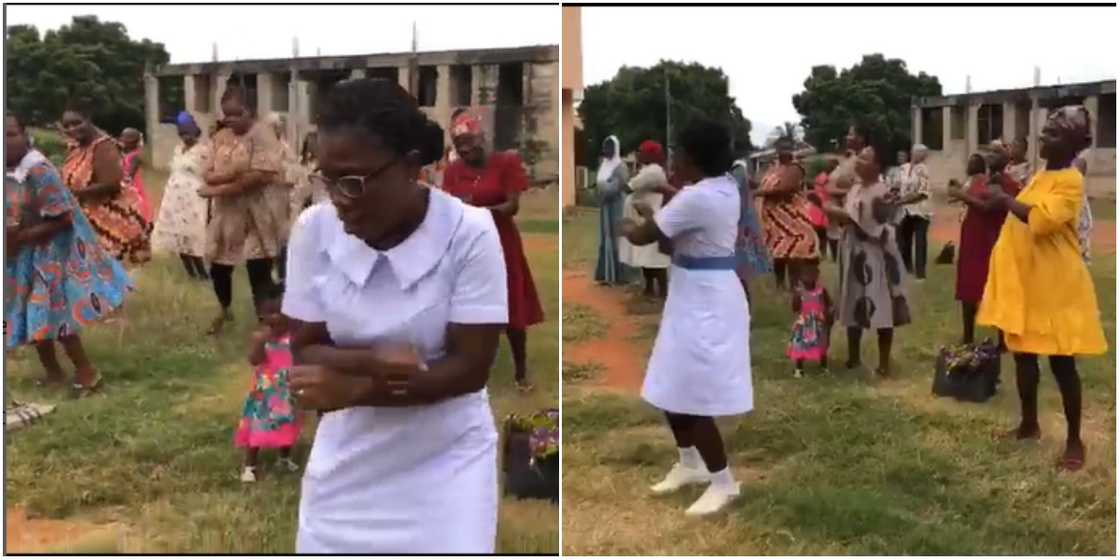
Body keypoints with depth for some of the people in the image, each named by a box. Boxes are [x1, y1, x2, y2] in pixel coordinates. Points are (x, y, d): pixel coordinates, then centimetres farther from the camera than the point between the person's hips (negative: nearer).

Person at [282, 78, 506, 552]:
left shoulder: (469, 233, -19)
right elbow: (304, 351, -4)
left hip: (444, 461, -3)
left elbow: (471, 366, -18)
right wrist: (372, 361, -25)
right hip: (348, 459, 3)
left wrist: (353, 390, -26)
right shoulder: (314, 229, -10)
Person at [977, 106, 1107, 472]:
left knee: (1061, 362, -2)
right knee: (1023, 355, 15)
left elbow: (1041, 219, -29)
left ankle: (1074, 441, 9)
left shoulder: (1070, 180, -14)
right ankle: (1029, 424, 30)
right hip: (1025, 281, 9)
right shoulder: (1040, 177, 13)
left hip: (1054, 286, -9)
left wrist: (1006, 200, -17)